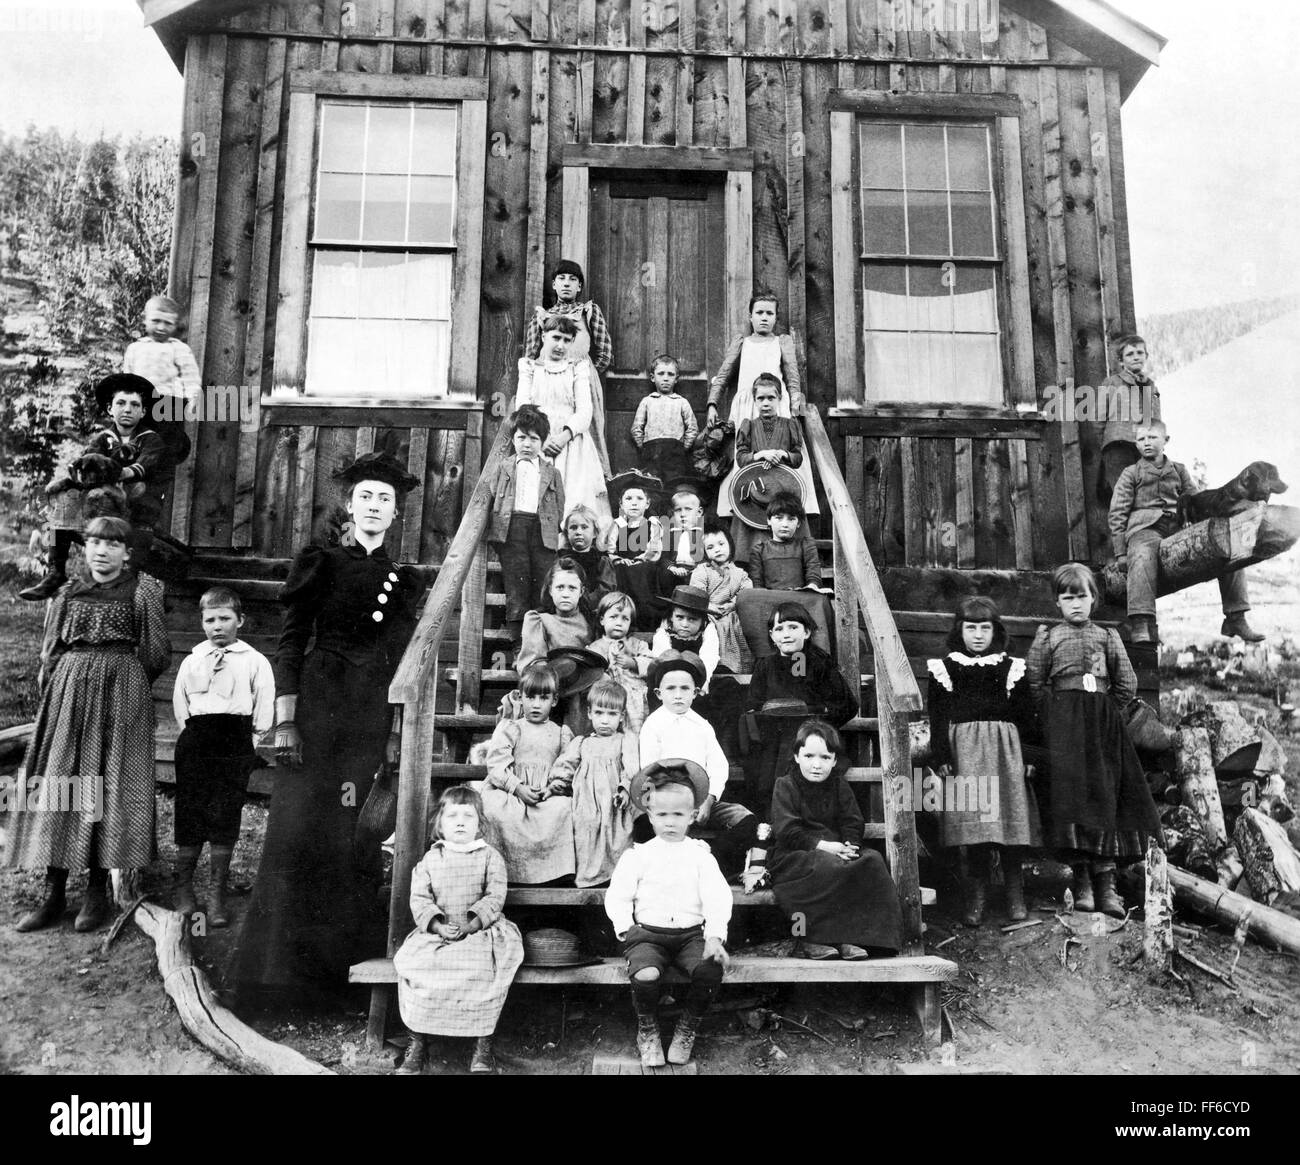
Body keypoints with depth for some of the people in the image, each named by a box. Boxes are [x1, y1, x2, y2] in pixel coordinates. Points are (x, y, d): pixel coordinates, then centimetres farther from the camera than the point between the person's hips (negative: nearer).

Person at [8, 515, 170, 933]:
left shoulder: (142, 591, 0)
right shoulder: (69, 593, 10)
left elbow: (154, 655, 3)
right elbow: (51, 653, 14)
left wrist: (124, 682, 8)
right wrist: (56, 690, 4)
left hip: (122, 694, -3)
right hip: (67, 693, 4)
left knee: (109, 786, -2)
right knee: (58, 784, 1)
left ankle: (98, 892, 6)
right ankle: (54, 894, 8)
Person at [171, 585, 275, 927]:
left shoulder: (255, 662, 5)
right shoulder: (191, 662, 12)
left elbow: (264, 715, 4)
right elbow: (180, 706, 16)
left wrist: (249, 747, 0)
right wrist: (193, 738, 8)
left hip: (237, 744, -2)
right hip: (196, 741, 2)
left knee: (225, 818, 0)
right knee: (189, 813, 2)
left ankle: (217, 895, 9)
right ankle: (183, 889, 16)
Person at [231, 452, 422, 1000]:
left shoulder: (402, 580, 13)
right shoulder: (321, 564, 4)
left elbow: (401, 665, 12)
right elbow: (290, 643, 0)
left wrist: (396, 733, 5)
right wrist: (284, 722, -8)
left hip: (374, 717, 3)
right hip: (317, 708, -3)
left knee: (359, 834, 1)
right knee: (301, 828, -5)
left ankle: (341, 959, 11)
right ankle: (282, 957, 4)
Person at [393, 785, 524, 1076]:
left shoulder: (490, 857, 5)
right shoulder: (430, 860, 10)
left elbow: (495, 897, -4)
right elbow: (419, 899, 2)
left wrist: (471, 924, -19)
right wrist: (438, 925, -16)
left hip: (480, 931, -2)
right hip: (436, 932, 2)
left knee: (487, 968, -31)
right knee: (410, 962, -23)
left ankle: (483, 1044, -17)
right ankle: (417, 1041, -9)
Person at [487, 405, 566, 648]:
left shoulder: (551, 472, 17)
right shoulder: (504, 467, 17)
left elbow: (559, 508, 13)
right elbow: (493, 498, 14)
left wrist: (555, 531, 0)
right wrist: (496, 526, 4)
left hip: (542, 530, 1)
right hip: (512, 526, 0)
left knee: (544, 589, -4)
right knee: (516, 585, -4)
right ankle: (518, 643, -3)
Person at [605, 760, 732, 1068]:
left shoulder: (701, 855, 9)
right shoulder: (637, 855, 8)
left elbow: (717, 898, -1)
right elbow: (617, 896, 6)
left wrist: (715, 937, -15)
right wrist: (625, 930, -10)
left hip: (692, 934, 1)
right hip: (647, 933, -1)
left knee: (711, 969, -29)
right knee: (645, 975, -32)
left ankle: (687, 1029, 1)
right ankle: (647, 1030, 2)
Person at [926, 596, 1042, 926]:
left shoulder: (1012, 668, 8)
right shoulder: (943, 669, 6)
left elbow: (1026, 717, 8)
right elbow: (938, 718, 5)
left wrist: (1030, 758, 2)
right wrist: (940, 759, -2)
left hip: (1006, 751, 1)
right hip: (965, 751, 0)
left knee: (1011, 821, -1)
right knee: (973, 826, -2)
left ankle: (1015, 899, 13)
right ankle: (976, 902, 8)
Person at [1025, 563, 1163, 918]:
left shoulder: (1107, 636, 12)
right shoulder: (1048, 637, 7)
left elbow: (1127, 684, 11)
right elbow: (1034, 682, 2)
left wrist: (1105, 714, 5)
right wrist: (1056, 715, -3)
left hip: (1103, 727, 2)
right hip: (1063, 727, -2)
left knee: (1105, 795, -3)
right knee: (1070, 793, -10)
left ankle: (1106, 882, -1)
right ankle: (1082, 879, -5)